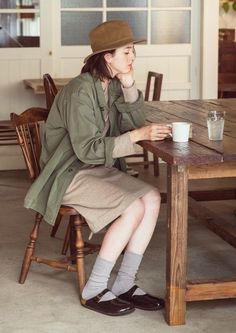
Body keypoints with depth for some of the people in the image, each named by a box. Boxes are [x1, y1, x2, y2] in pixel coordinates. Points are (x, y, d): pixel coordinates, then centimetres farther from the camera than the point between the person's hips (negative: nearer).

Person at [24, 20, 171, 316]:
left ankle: (124, 284, -8)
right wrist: (137, 135, -26)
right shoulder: (80, 91, -20)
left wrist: (129, 87, -9)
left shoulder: (113, 86, 5)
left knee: (152, 198, -14)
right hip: (69, 175, -8)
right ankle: (93, 291, -13)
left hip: (101, 169, 8)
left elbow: (136, 123, 3)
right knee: (134, 207, -25)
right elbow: (87, 149, -23)